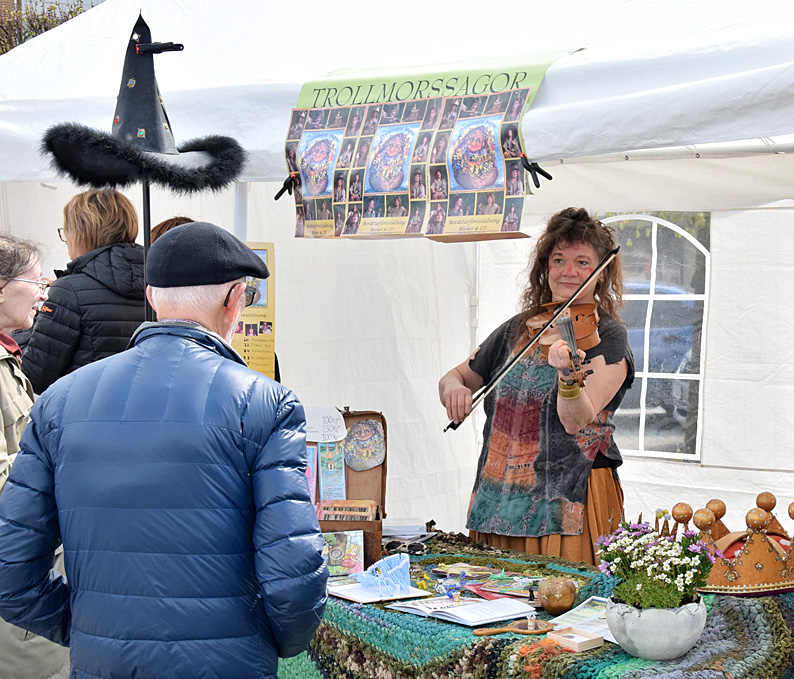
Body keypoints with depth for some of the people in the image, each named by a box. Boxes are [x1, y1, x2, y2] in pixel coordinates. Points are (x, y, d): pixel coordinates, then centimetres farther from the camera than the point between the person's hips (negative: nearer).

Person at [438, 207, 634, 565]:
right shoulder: (517, 330, 10)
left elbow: (578, 423, -18)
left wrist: (569, 375, -37)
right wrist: (453, 387, -5)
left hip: (568, 501, -4)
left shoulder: (607, 335, -5)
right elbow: (457, 376, 19)